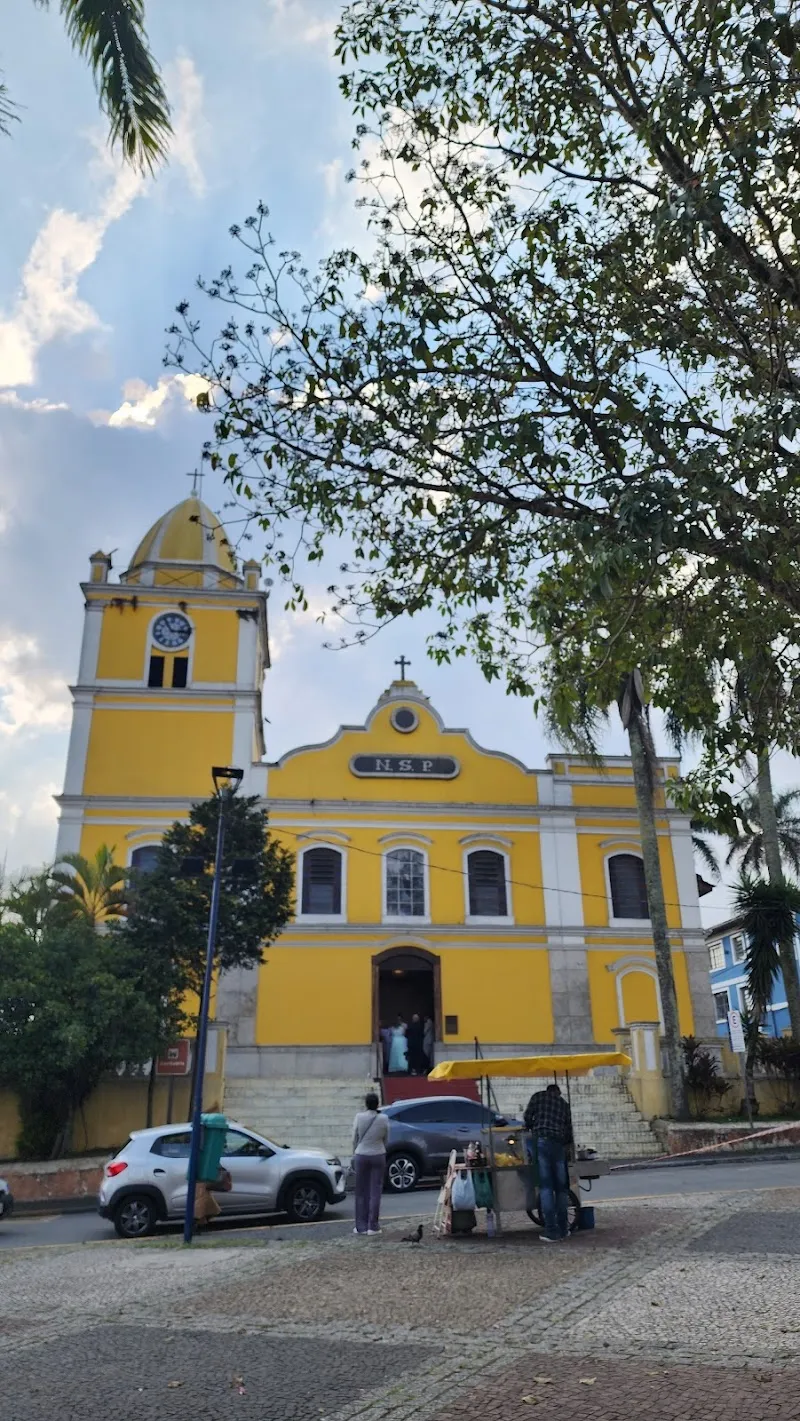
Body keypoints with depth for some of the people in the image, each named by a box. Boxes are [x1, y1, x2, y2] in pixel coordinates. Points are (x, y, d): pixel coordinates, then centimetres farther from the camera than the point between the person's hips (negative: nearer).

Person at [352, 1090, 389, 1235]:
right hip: (378, 1156, 0)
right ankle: (373, 1226, 6)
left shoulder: (359, 1117, -9)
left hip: (361, 1156, 0)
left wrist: (354, 1154, 13)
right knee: (375, 1191, 6)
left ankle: (361, 1226, 12)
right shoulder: (383, 1119, -7)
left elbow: (354, 1139, 0)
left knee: (361, 1192, 9)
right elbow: (386, 1139, 3)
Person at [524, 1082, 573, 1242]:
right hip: (559, 1143, 3)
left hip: (542, 1141, -3)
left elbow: (527, 1116, 3)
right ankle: (563, 1229, 13)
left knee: (546, 1187, -4)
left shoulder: (538, 1096, 13)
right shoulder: (564, 1104, 21)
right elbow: (569, 1128, 16)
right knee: (561, 1187, 12)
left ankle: (551, 1231, -8)